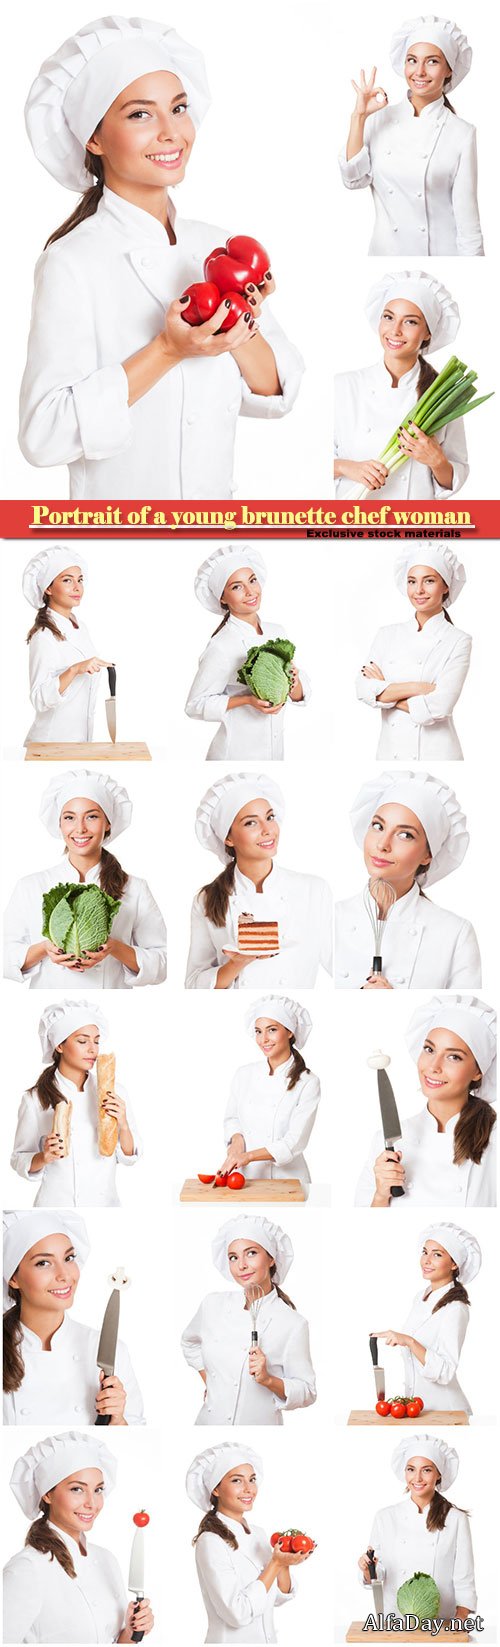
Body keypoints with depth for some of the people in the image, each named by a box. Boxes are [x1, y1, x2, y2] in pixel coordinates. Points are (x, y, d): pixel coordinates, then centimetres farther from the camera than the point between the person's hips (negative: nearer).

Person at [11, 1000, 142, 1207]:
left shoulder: (114, 1091, -4)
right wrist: (43, 1158, -23)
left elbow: (128, 1158, -1)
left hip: (105, 1201, 3)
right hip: (57, 1202, -3)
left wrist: (123, 1125, -18)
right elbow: (20, 1162, -4)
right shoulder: (35, 1098, -12)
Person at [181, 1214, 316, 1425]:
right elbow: (190, 1343, 16)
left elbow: (307, 1393, -9)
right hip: (210, 1420, 3)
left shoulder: (293, 1324, -15)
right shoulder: (213, 1305, -4)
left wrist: (268, 1379, -23)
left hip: (259, 1423, -3)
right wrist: (208, 1383, 7)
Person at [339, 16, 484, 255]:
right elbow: (354, 179, -6)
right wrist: (359, 116, -10)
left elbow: (466, 217, -7)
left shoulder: (461, 134, -7)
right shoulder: (380, 119, 2)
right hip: (386, 249, 3)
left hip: (440, 251, -2)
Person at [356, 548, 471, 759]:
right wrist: (412, 688, -16)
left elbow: (438, 706, -16)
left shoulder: (458, 641, -6)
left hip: (435, 752, -3)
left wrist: (385, 691, -7)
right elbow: (363, 690, -5)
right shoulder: (387, 634, 6)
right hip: (389, 751, 3)